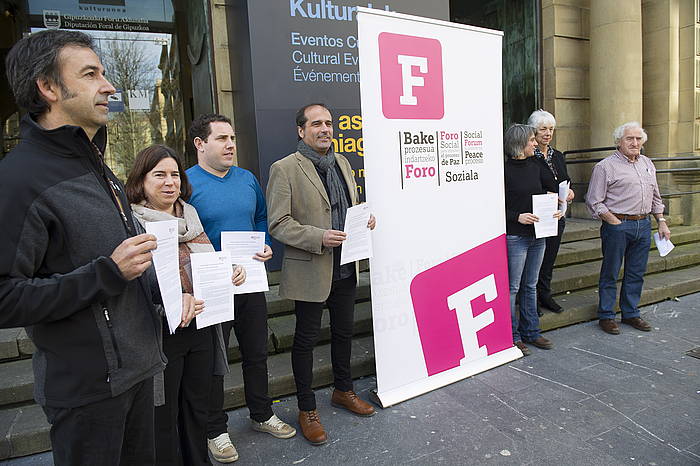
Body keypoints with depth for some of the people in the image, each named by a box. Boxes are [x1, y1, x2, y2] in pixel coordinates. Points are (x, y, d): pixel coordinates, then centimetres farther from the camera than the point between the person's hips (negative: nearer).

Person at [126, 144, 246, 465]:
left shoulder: (189, 214, 9)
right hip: (162, 330, -6)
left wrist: (231, 272, -1)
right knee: (164, 414, 10)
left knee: (197, 406, 21)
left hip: (201, 326, 6)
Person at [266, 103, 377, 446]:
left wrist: (366, 218, -1)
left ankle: (343, 391, 41)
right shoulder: (285, 169, -11)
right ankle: (306, 410, 25)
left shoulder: (342, 163, 10)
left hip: (345, 268, 7)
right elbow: (278, 224, -15)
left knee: (344, 331, 20)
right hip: (310, 270, -6)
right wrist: (319, 238, -26)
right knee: (306, 339, 7)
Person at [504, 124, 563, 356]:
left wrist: (555, 210, 0)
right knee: (512, 287, 2)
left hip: (538, 235, 7)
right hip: (515, 236, -7)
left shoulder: (536, 166, 9)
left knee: (531, 286, 15)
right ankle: (512, 336, 13)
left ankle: (531, 332, 26)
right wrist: (517, 217, -21)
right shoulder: (505, 170, -11)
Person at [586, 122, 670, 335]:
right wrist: (613, 221, -12)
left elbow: (655, 197, 24)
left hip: (644, 225, 6)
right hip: (617, 226, -6)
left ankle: (631, 313, 25)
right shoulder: (605, 166, -5)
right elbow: (594, 201, -8)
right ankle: (606, 316, 12)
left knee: (636, 273, 12)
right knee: (610, 273, 1)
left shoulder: (647, 164, 16)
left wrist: (661, 222, 16)